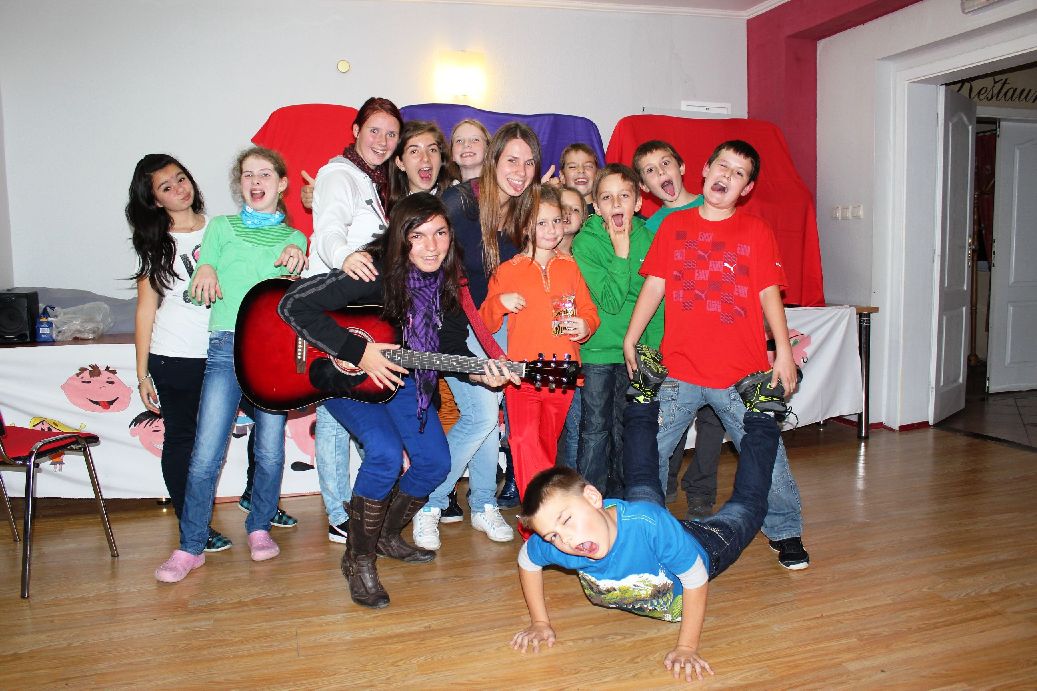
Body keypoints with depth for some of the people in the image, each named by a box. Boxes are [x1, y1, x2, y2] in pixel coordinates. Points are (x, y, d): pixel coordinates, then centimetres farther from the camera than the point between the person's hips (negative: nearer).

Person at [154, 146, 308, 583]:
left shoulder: (294, 238, 18)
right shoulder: (222, 227, 15)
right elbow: (198, 293, 12)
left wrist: (295, 257, -12)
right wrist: (204, 271, -8)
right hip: (226, 346, 0)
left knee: (270, 450, 1)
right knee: (205, 454, -6)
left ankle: (259, 529, 21)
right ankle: (190, 547, 5)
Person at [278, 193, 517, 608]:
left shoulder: (445, 284, -8)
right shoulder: (373, 273, -27)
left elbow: (452, 347, -1)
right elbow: (294, 305, -31)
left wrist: (478, 373, -22)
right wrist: (358, 352, -32)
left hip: (402, 380, 7)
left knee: (435, 461, 2)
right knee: (387, 453, -27)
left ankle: (388, 536, 28)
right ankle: (359, 559, -6)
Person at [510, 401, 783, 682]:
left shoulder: (650, 523, -51)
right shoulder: (552, 544, -37)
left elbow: (696, 578, -36)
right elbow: (527, 562, -13)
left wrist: (687, 647, -30)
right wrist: (540, 622, -13)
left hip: (700, 548, -3)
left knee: (747, 507, 25)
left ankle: (758, 422, 42)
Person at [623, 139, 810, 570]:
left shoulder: (756, 231, 5)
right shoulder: (673, 226, 7)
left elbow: (769, 293, 2)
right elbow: (654, 285, 6)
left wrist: (784, 351, -4)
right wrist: (630, 339, 2)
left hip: (742, 372, 0)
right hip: (678, 370, 1)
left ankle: (785, 532, 28)